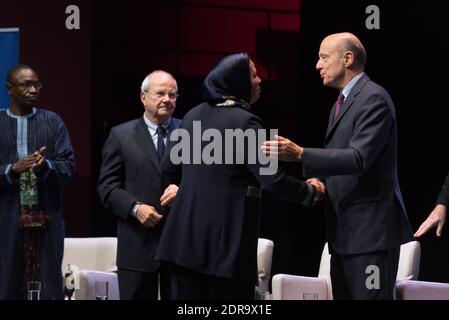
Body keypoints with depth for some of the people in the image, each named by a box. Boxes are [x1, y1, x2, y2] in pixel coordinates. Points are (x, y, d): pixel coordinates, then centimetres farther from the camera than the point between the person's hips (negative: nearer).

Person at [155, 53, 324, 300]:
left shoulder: (193, 115, 10)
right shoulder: (244, 122, -12)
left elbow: (170, 169, 18)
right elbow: (273, 181, -16)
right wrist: (309, 191, 1)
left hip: (185, 236, 7)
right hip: (225, 240, -7)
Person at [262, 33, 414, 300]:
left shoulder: (374, 98, -12)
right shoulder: (341, 103, 19)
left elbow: (358, 158, -23)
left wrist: (300, 154, -30)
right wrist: (319, 179, 4)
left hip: (370, 228, -10)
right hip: (344, 230, 10)